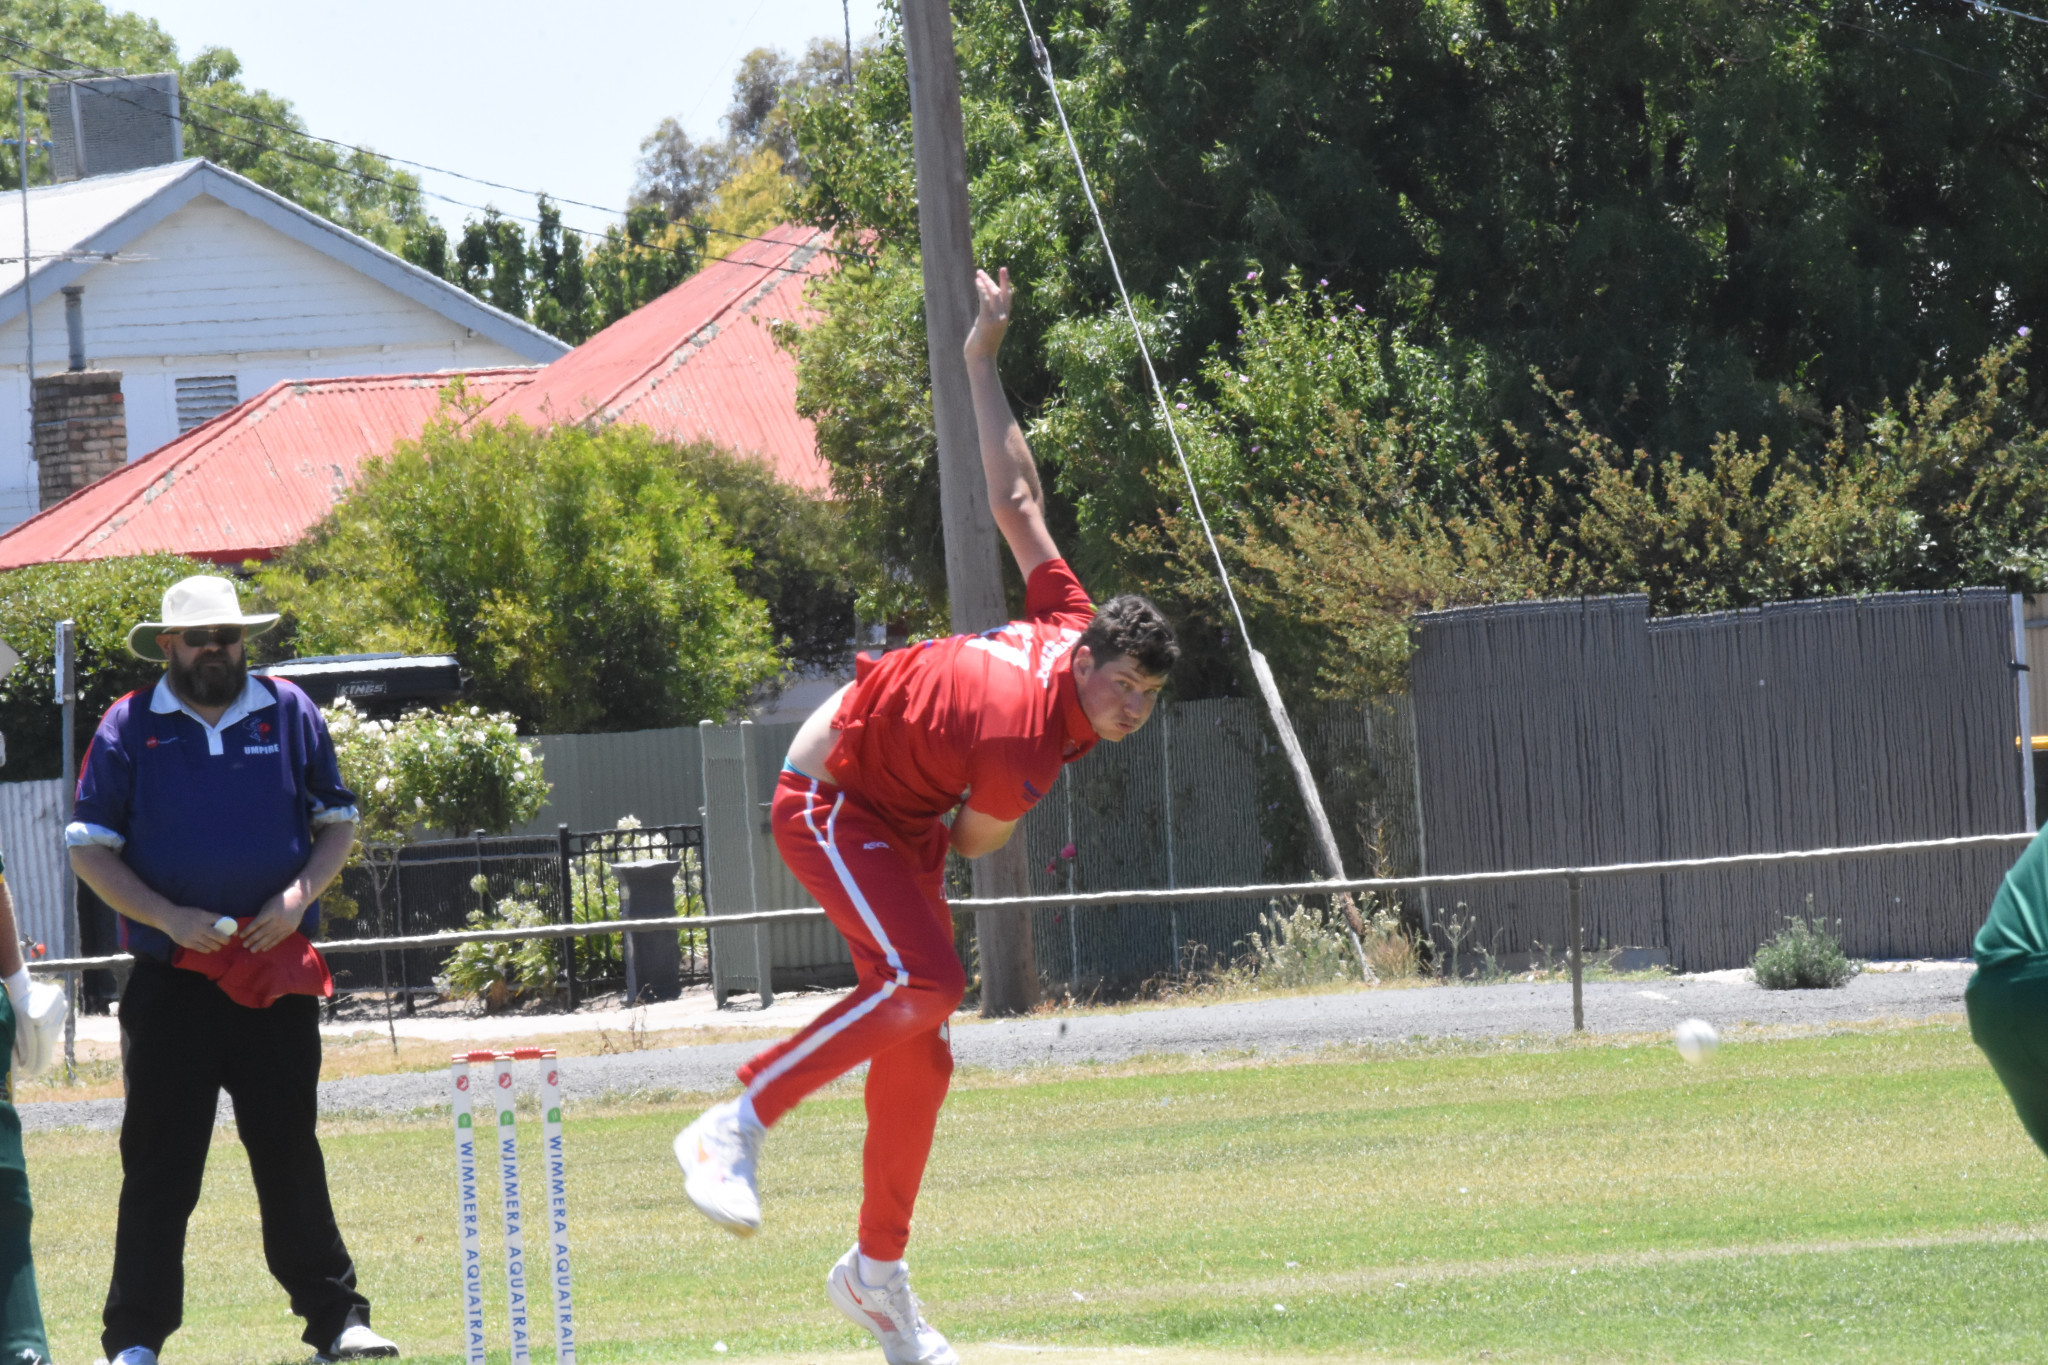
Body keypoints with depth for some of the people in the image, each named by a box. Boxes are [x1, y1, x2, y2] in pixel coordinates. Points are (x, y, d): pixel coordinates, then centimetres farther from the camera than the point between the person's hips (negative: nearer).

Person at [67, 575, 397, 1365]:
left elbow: (338, 822, 12)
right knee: (159, 1161, -1)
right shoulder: (130, 728, 1)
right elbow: (89, 848, 0)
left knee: (290, 1152, 7)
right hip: (169, 983, -2)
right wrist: (169, 918, -13)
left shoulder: (289, 714, 6)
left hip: (277, 978, 2)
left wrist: (301, 893, -7)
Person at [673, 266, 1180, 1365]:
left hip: (898, 824, 9)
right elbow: (973, 843, -11)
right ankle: (735, 1127, -35)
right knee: (921, 984, -34)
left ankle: (878, 1271, 19)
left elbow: (1013, 497, -1)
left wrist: (983, 364, 8)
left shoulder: (1070, 618, -10)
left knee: (920, 1052, 8)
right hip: (831, 801, -9)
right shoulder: (1023, 750, -32)